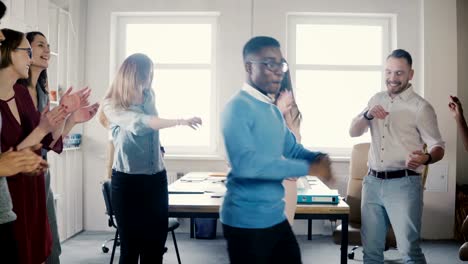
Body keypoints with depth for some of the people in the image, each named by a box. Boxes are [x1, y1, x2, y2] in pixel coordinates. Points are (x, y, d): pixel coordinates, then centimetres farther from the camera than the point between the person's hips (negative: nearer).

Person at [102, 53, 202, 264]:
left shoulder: (149, 97, 11)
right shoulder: (112, 105, -7)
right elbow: (139, 123, -24)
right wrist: (180, 121, -29)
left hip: (156, 179, 5)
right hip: (127, 182, -5)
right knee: (130, 247, 3)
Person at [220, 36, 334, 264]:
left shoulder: (273, 110, 12)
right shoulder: (237, 108, -17)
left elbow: (292, 149, 19)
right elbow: (245, 163, -30)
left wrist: (318, 158, -4)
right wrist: (309, 168, -26)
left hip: (275, 216, 9)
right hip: (246, 221, -8)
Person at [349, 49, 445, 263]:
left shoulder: (421, 107, -5)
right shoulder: (376, 100, 12)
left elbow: (438, 147, -7)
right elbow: (353, 132, 9)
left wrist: (426, 158, -30)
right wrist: (367, 115, -12)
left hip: (404, 184, -5)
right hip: (372, 182, 5)